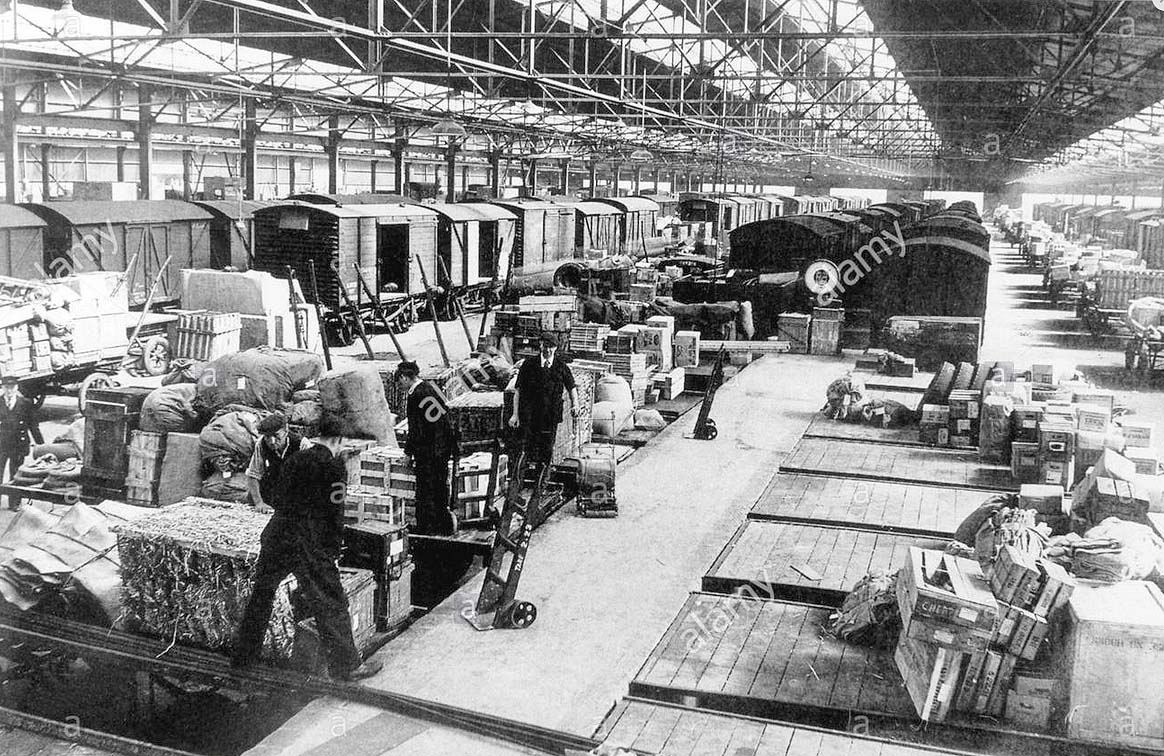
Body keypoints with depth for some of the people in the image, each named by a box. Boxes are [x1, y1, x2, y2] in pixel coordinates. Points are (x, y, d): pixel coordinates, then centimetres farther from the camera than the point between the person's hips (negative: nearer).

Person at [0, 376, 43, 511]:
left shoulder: (25, 404, 2)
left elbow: (34, 426, 5)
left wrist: (41, 445, 4)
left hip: (19, 446, 0)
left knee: (15, 475, 7)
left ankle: (14, 503, 17)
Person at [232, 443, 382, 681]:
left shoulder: (294, 458, 10)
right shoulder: (333, 466, -7)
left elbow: (269, 495, 15)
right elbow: (334, 512, -5)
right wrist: (333, 549, 5)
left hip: (276, 534, 6)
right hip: (307, 544, -6)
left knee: (261, 595, 20)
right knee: (330, 606, 4)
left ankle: (244, 655, 33)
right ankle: (346, 665, 11)